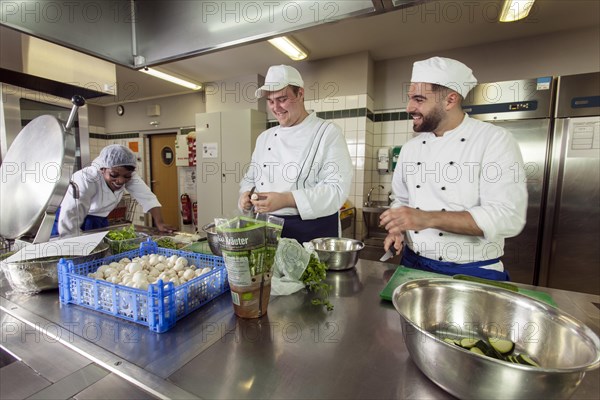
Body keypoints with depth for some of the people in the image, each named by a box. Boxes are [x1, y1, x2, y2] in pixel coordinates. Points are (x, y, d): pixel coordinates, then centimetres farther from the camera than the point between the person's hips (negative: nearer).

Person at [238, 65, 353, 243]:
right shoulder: (264, 137, 11)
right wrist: (247, 195, -6)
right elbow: (250, 179, 18)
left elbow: (337, 189, -17)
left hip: (313, 232, -4)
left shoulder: (328, 133, -7)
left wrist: (286, 200, -27)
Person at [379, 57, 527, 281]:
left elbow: (508, 217, -21)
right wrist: (397, 228, -8)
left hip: (474, 274, -4)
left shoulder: (496, 140, -12)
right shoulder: (410, 148, 3)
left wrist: (428, 218, -30)